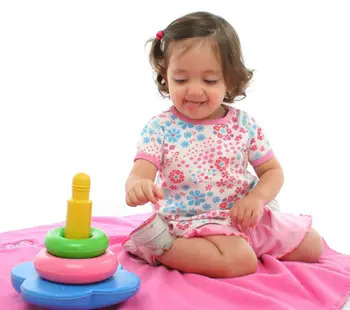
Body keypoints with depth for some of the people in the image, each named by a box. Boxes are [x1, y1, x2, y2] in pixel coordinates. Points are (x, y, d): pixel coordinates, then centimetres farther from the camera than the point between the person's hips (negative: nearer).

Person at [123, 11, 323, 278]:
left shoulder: (244, 125, -1)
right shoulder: (159, 128, -8)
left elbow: (272, 171, 7)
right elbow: (141, 173, -18)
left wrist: (257, 198, -15)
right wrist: (137, 186, -44)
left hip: (244, 215, 6)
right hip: (190, 222, -5)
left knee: (313, 246, 6)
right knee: (240, 262, -32)